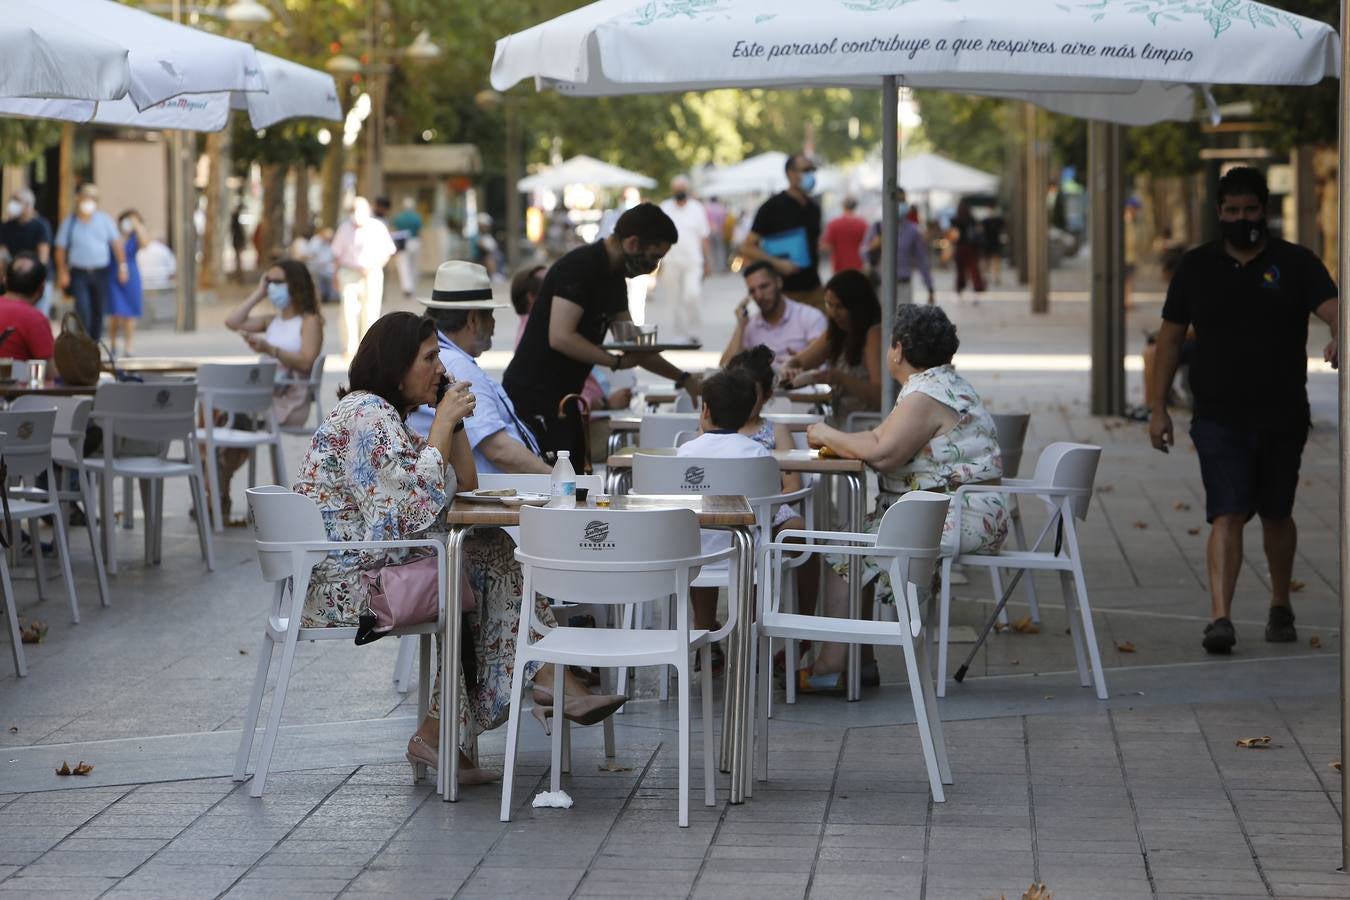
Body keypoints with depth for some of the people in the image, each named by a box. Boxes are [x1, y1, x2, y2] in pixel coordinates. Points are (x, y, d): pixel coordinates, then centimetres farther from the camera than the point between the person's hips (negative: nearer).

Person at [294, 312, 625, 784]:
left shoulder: (387, 414, 17)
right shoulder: (366, 414, -15)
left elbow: (463, 485, 19)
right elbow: (416, 506, -26)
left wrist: (455, 421, 6)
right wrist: (444, 422, -17)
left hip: (374, 562, 10)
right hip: (340, 581, -10)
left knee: (492, 552, -3)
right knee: (490, 559, -13)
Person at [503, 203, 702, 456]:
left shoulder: (614, 277, 13)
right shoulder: (580, 267, -17)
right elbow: (560, 337, -25)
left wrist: (682, 378, 15)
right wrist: (617, 362, -23)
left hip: (562, 397, 10)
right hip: (533, 397, -10)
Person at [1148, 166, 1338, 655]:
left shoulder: (1295, 263, 2)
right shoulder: (1196, 266, 7)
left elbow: (1332, 309, -13)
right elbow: (1171, 337, 10)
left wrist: (1338, 338, -37)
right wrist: (1158, 407, 6)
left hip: (1282, 416, 0)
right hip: (1218, 417, 0)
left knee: (1276, 515, 13)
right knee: (1227, 515, -12)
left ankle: (1280, 607, 32)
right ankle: (1220, 616, -20)